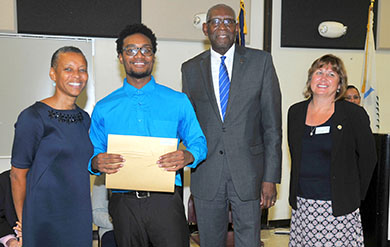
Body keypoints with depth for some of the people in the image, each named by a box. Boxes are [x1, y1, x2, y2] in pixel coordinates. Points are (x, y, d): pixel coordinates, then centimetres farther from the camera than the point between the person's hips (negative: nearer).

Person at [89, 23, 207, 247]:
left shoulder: (178, 101, 6)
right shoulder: (104, 109, 8)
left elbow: (198, 142, 7)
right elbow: (92, 154, 9)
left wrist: (188, 156, -15)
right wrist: (97, 163, -14)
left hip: (165, 201, -1)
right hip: (124, 203, 2)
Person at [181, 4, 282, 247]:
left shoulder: (260, 61, 1)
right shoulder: (191, 69, 6)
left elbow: (272, 124, -1)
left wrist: (271, 177, -5)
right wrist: (192, 167, 8)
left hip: (247, 172, -1)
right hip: (206, 177, 2)